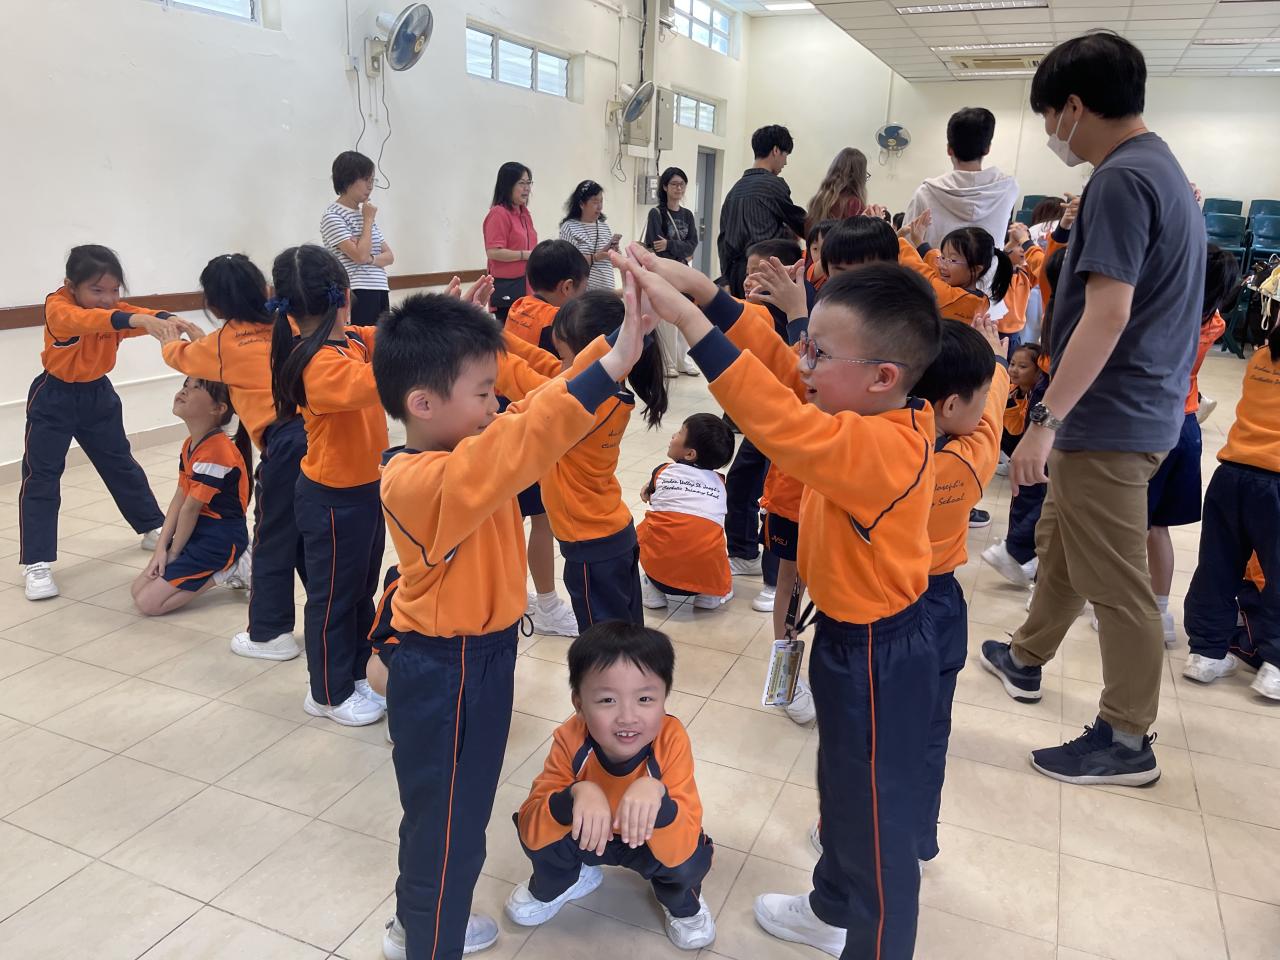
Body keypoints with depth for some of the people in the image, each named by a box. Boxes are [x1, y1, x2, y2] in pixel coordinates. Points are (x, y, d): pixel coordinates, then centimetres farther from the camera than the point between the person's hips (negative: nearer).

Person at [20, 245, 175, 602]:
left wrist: (166, 320, -52)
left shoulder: (116, 310, -8)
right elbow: (85, 320, -45)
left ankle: (153, 528, 34)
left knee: (121, 464, 18)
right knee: (40, 476, -5)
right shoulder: (58, 308, -23)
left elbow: (145, 318, -27)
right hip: (54, 398, -5)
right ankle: (36, 564, -2)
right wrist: (136, 319, -62)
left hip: (98, 394, 5)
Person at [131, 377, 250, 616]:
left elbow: (190, 508, -17)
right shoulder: (190, 445, 8)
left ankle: (227, 571, -1)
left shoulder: (215, 452, -24)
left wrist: (173, 553, -5)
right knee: (138, 589, 11)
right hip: (198, 531, 10)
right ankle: (225, 565, 11)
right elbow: (179, 500, 5)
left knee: (148, 603, -10)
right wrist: (161, 548, -3)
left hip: (220, 539, -10)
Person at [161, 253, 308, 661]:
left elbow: (178, 355, 25)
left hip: (285, 443, -5)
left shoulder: (224, 342, 5)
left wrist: (172, 340, 48)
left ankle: (270, 634, 18)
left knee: (272, 542, 9)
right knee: (310, 537, 18)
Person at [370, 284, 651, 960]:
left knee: (450, 814, 27)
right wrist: (610, 368, -49)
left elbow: (529, 418, 0)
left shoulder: (457, 449, -1)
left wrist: (617, 348, -13)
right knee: (448, 824, 10)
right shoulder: (422, 482, -29)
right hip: (444, 676, -10)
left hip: (476, 657, 10)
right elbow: (512, 450, -45)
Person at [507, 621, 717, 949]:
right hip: (587, 838, 1)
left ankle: (679, 901, 8)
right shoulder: (570, 739, -29)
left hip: (649, 842, -1)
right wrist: (576, 794, -51)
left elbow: (680, 852, -37)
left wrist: (656, 794, -56)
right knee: (536, 831, -25)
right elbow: (530, 831, -32)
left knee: (691, 860, -30)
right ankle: (556, 885, 11)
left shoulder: (671, 741, -34)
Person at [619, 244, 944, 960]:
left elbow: (782, 423, -42)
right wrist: (700, 287, -11)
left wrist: (687, 318, -41)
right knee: (843, 789, 29)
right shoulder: (886, 415, -4)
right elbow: (777, 363, -3)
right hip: (853, 636, 10)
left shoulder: (880, 448, -31)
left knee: (878, 821, 11)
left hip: (877, 659, -10)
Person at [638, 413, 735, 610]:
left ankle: (652, 588, 14)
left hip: (661, 570, -1)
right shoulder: (719, 482, 15)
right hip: (707, 574, 1)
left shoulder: (663, 471, 11)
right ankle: (710, 593, 14)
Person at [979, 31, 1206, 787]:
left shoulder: (1120, 180, -17)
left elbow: (1108, 314, -26)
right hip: (1139, 406, 10)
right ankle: (1027, 659, 40)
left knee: (1114, 582, 0)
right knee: (1061, 543, 22)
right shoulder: (1163, 167, 14)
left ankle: (1128, 741, 13)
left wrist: (1045, 420, -25)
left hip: (1111, 417, -10)